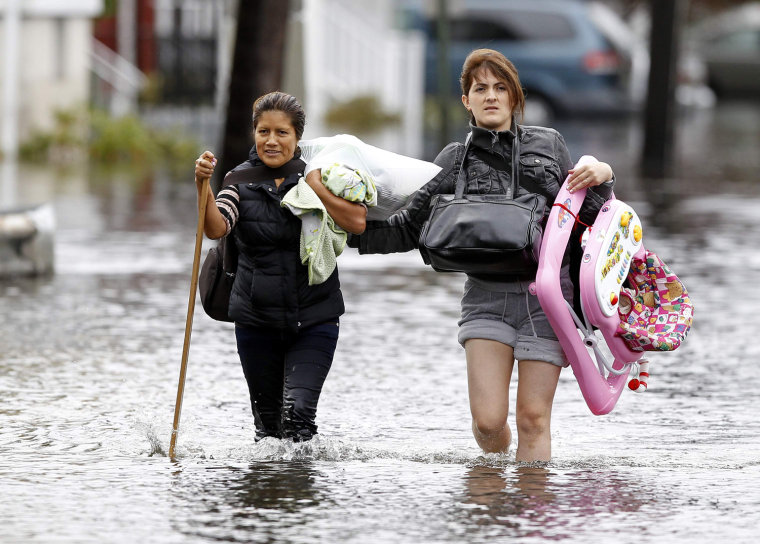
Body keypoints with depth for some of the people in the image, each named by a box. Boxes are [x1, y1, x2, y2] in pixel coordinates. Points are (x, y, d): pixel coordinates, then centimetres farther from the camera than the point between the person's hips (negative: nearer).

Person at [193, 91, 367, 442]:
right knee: (267, 422, 9)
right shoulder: (241, 181, 1)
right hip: (256, 319, 2)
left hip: (314, 320, -2)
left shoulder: (317, 174, 0)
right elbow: (216, 228, -17)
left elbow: (357, 222, -13)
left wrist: (315, 187, -16)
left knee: (298, 412, -18)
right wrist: (203, 187, -32)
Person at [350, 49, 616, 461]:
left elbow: (581, 215, 19)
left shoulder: (548, 144, 10)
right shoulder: (455, 161, 8)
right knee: (488, 420, -9)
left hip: (547, 294, 0)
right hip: (487, 297, 0)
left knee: (533, 419, -4)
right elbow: (411, 229, 12)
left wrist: (601, 178, 1)